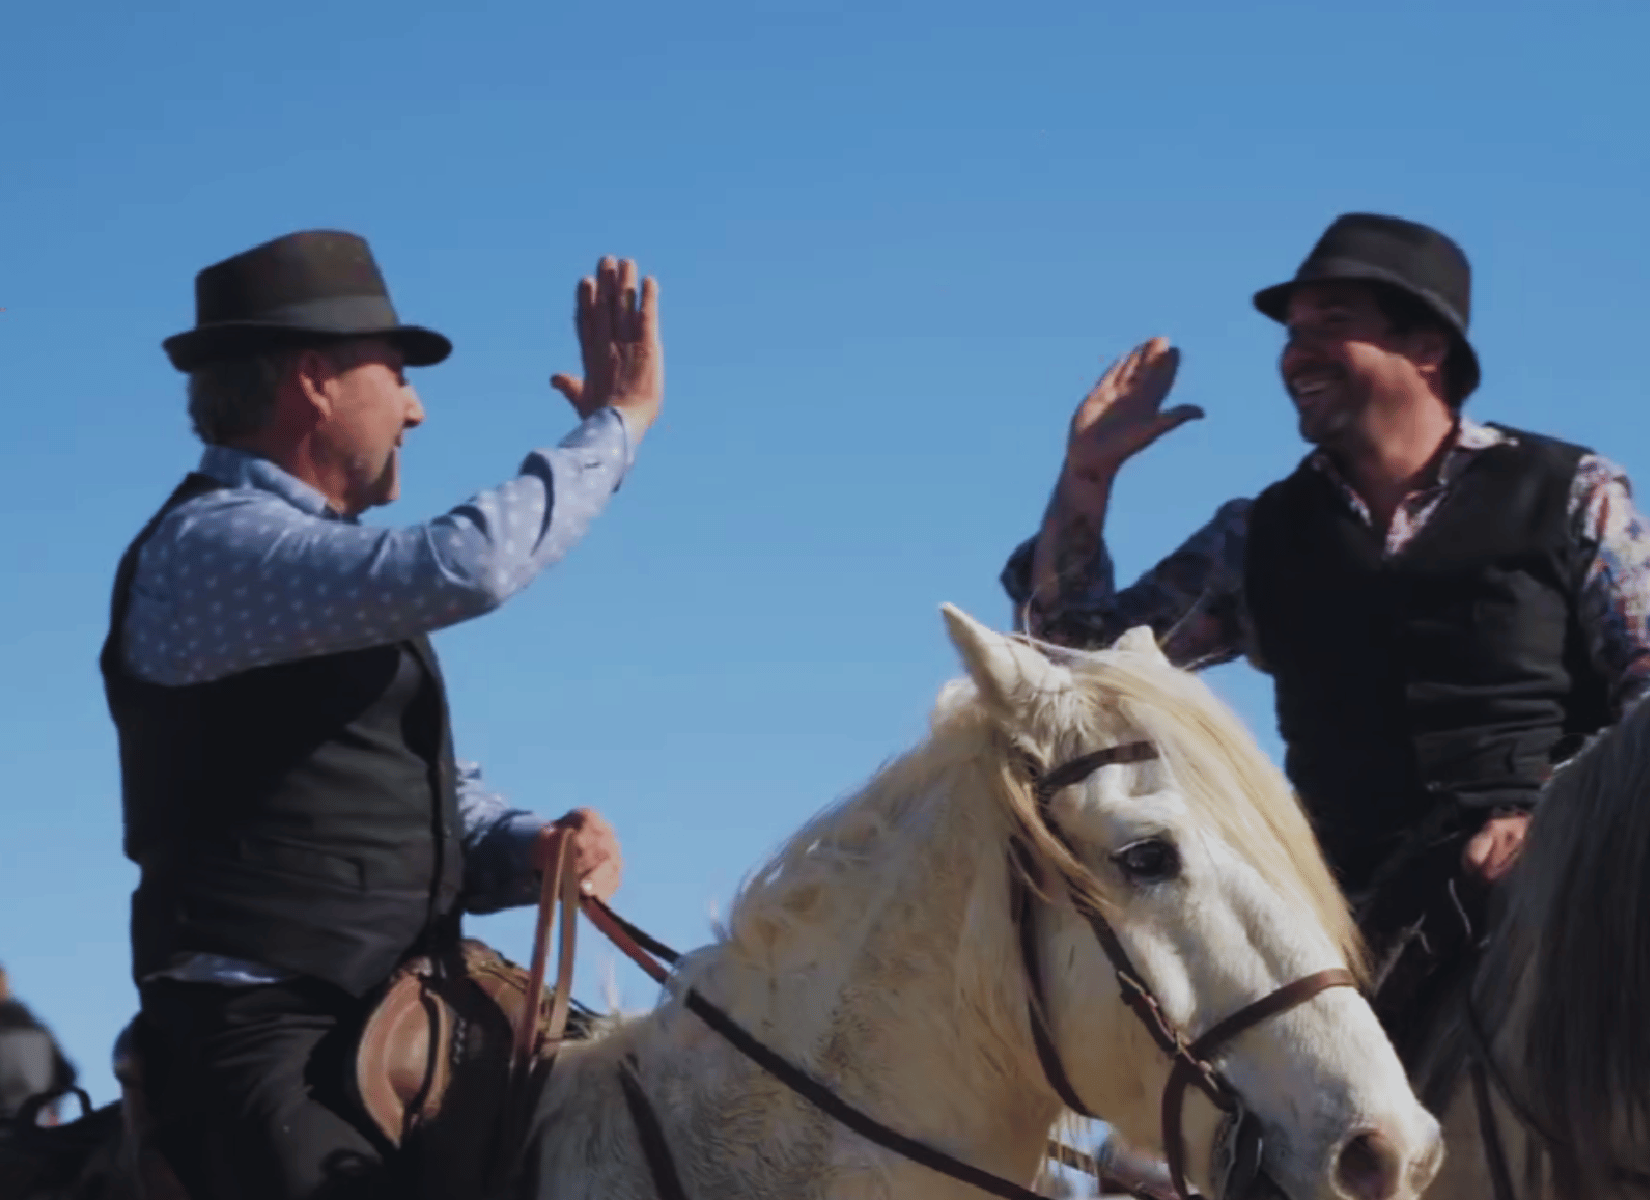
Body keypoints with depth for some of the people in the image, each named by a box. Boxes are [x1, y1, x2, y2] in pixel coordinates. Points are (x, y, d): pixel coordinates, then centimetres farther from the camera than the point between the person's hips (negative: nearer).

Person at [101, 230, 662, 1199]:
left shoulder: (328, 555, 22)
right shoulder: (210, 546, -10)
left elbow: (438, 793, 25)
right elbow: (462, 569, -25)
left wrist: (540, 850, 2)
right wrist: (616, 424, -11)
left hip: (404, 1026, 10)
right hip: (266, 1037, -9)